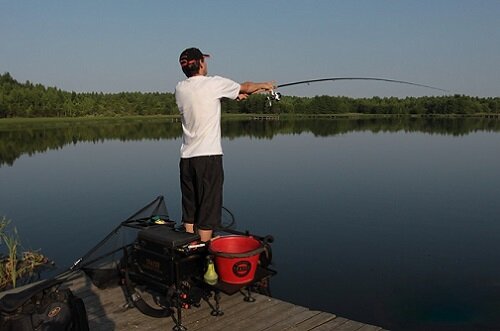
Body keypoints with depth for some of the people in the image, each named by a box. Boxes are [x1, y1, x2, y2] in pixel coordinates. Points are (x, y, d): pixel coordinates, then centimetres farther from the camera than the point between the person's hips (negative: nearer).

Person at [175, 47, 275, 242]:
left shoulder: (180, 88, 9)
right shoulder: (213, 83, -6)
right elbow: (246, 87, 9)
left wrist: (235, 95, 27)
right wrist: (264, 85, 28)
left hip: (186, 156, 6)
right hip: (208, 156, -6)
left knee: (189, 211, 13)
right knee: (207, 210, 1)